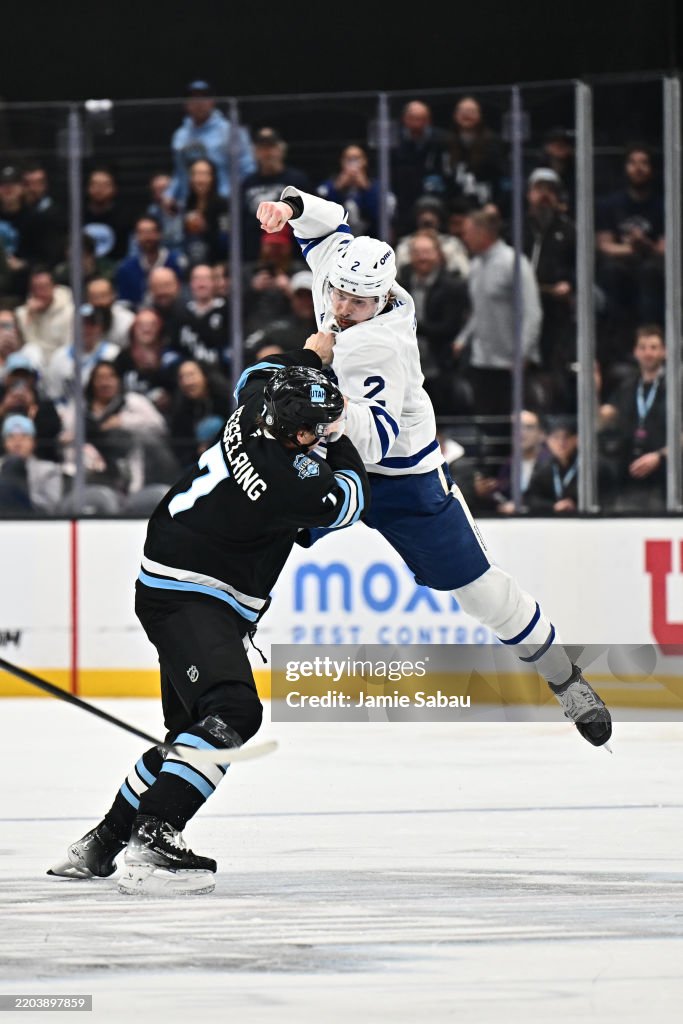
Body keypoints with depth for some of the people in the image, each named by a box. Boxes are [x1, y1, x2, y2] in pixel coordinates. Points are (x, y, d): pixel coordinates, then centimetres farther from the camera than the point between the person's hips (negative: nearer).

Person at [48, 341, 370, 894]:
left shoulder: (252, 412, -2)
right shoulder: (291, 482, -25)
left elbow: (261, 375, 24)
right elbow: (351, 500, -3)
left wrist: (314, 352, 36)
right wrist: (340, 440, 10)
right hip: (188, 596, -10)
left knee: (191, 729, 16)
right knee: (231, 713, -26)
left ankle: (99, 845, 23)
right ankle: (150, 843, -37)